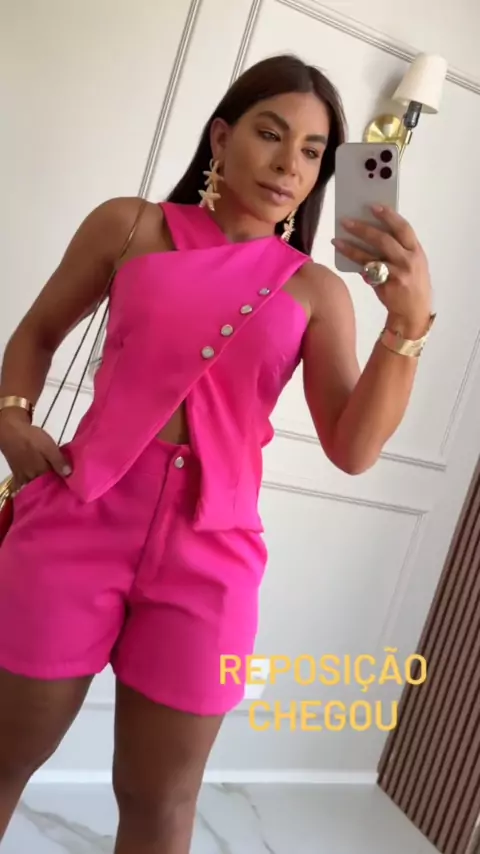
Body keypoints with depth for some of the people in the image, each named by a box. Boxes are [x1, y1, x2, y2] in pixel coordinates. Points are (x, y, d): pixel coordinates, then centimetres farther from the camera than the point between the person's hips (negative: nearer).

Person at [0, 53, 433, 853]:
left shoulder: (318, 292, 3)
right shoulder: (130, 226, 4)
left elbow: (353, 449, -7)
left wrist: (410, 321, -18)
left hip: (210, 549, 1)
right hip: (80, 517, 0)